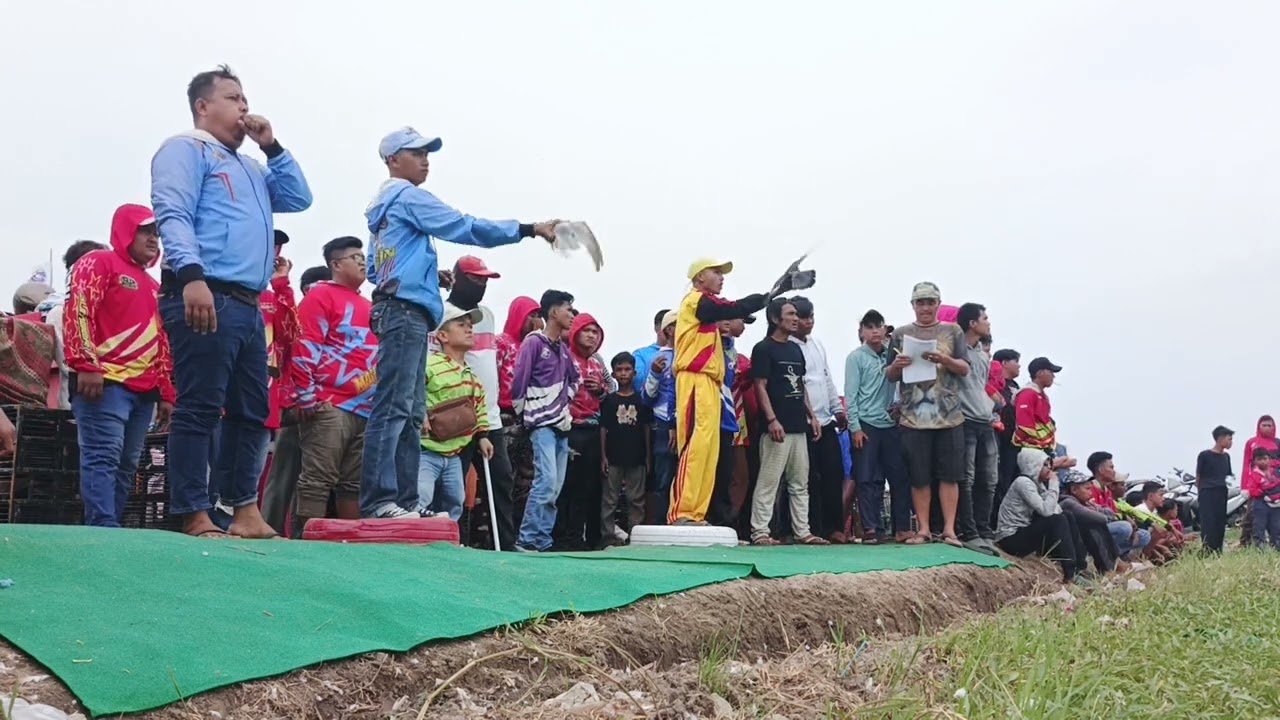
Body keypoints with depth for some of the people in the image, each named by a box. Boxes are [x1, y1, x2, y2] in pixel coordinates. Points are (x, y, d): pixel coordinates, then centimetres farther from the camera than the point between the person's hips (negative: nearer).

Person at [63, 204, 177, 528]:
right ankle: (105, 531, -22)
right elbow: (78, 310, -9)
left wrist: (166, 393, 18)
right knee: (103, 457, -15)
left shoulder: (152, 287, 27)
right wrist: (86, 365, -19)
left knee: (127, 466, 4)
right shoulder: (99, 263, 4)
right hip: (105, 382, -8)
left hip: (144, 391, 8)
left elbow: (162, 344, 25)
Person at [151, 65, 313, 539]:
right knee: (200, 408, -10)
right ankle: (195, 518, -10)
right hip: (204, 297, -9)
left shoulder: (249, 168, 30)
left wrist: (272, 147, 17)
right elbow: (173, 215, -13)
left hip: (246, 306, 9)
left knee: (252, 411, 8)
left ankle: (245, 513, 14)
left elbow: (299, 199, 24)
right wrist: (190, 274, -27)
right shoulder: (187, 149, 2)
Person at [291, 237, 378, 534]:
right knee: (318, 479, -9)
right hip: (329, 407, -7)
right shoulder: (321, 295, 1)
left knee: (355, 483, 7)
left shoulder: (367, 306, 24)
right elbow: (305, 349, -8)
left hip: (365, 410, 7)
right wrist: (308, 398, -14)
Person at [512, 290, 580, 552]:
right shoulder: (534, 342, -6)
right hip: (542, 423, -8)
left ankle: (542, 540, 7)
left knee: (555, 487, 4)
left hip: (562, 424, 8)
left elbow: (575, 379, 30)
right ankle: (528, 540, -15)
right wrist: (522, 414, 0)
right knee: (546, 481, -19)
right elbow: (518, 381, -8)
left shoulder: (563, 347, 15)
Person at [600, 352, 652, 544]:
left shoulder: (641, 399, 6)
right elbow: (603, 429, 3)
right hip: (614, 458, -1)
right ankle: (608, 535, 4)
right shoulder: (609, 400, 4)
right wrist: (603, 456, -4)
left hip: (636, 458, 1)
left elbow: (647, 429, 7)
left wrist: (648, 456, 2)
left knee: (636, 499, 4)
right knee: (610, 499, 2)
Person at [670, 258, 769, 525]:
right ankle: (680, 514, -21)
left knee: (708, 451, 5)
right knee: (695, 446, -17)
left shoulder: (706, 306, 28)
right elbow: (737, 308, -13)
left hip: (708, 384, 10)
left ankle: (694, 515, 4)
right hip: (696, 382, -10)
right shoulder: (696, 300, -4)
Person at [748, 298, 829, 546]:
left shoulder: (796, 349, 18)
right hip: (778, 427, -8)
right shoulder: (763, 349, -5)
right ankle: (759, 531, -5)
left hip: (799, 426, 8)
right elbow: (760, 387, -11)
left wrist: (811, 416, 15)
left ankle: (802, 531, 15)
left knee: (800, 483, 10)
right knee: (768, 481, -8)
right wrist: (772, 419, -18)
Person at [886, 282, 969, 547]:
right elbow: (890, 376, 10)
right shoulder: (901, 334, 10)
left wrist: (944, 360, -16)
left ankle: (949, 529, 2)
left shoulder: (952, 331, 9)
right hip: (914, 416, 0)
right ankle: (923, 529, 7)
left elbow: (964, 369, 3)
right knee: (919, 476, 1)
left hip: (949, 415, 0)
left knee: (949, 474, -1)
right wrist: (896, 365, -12)